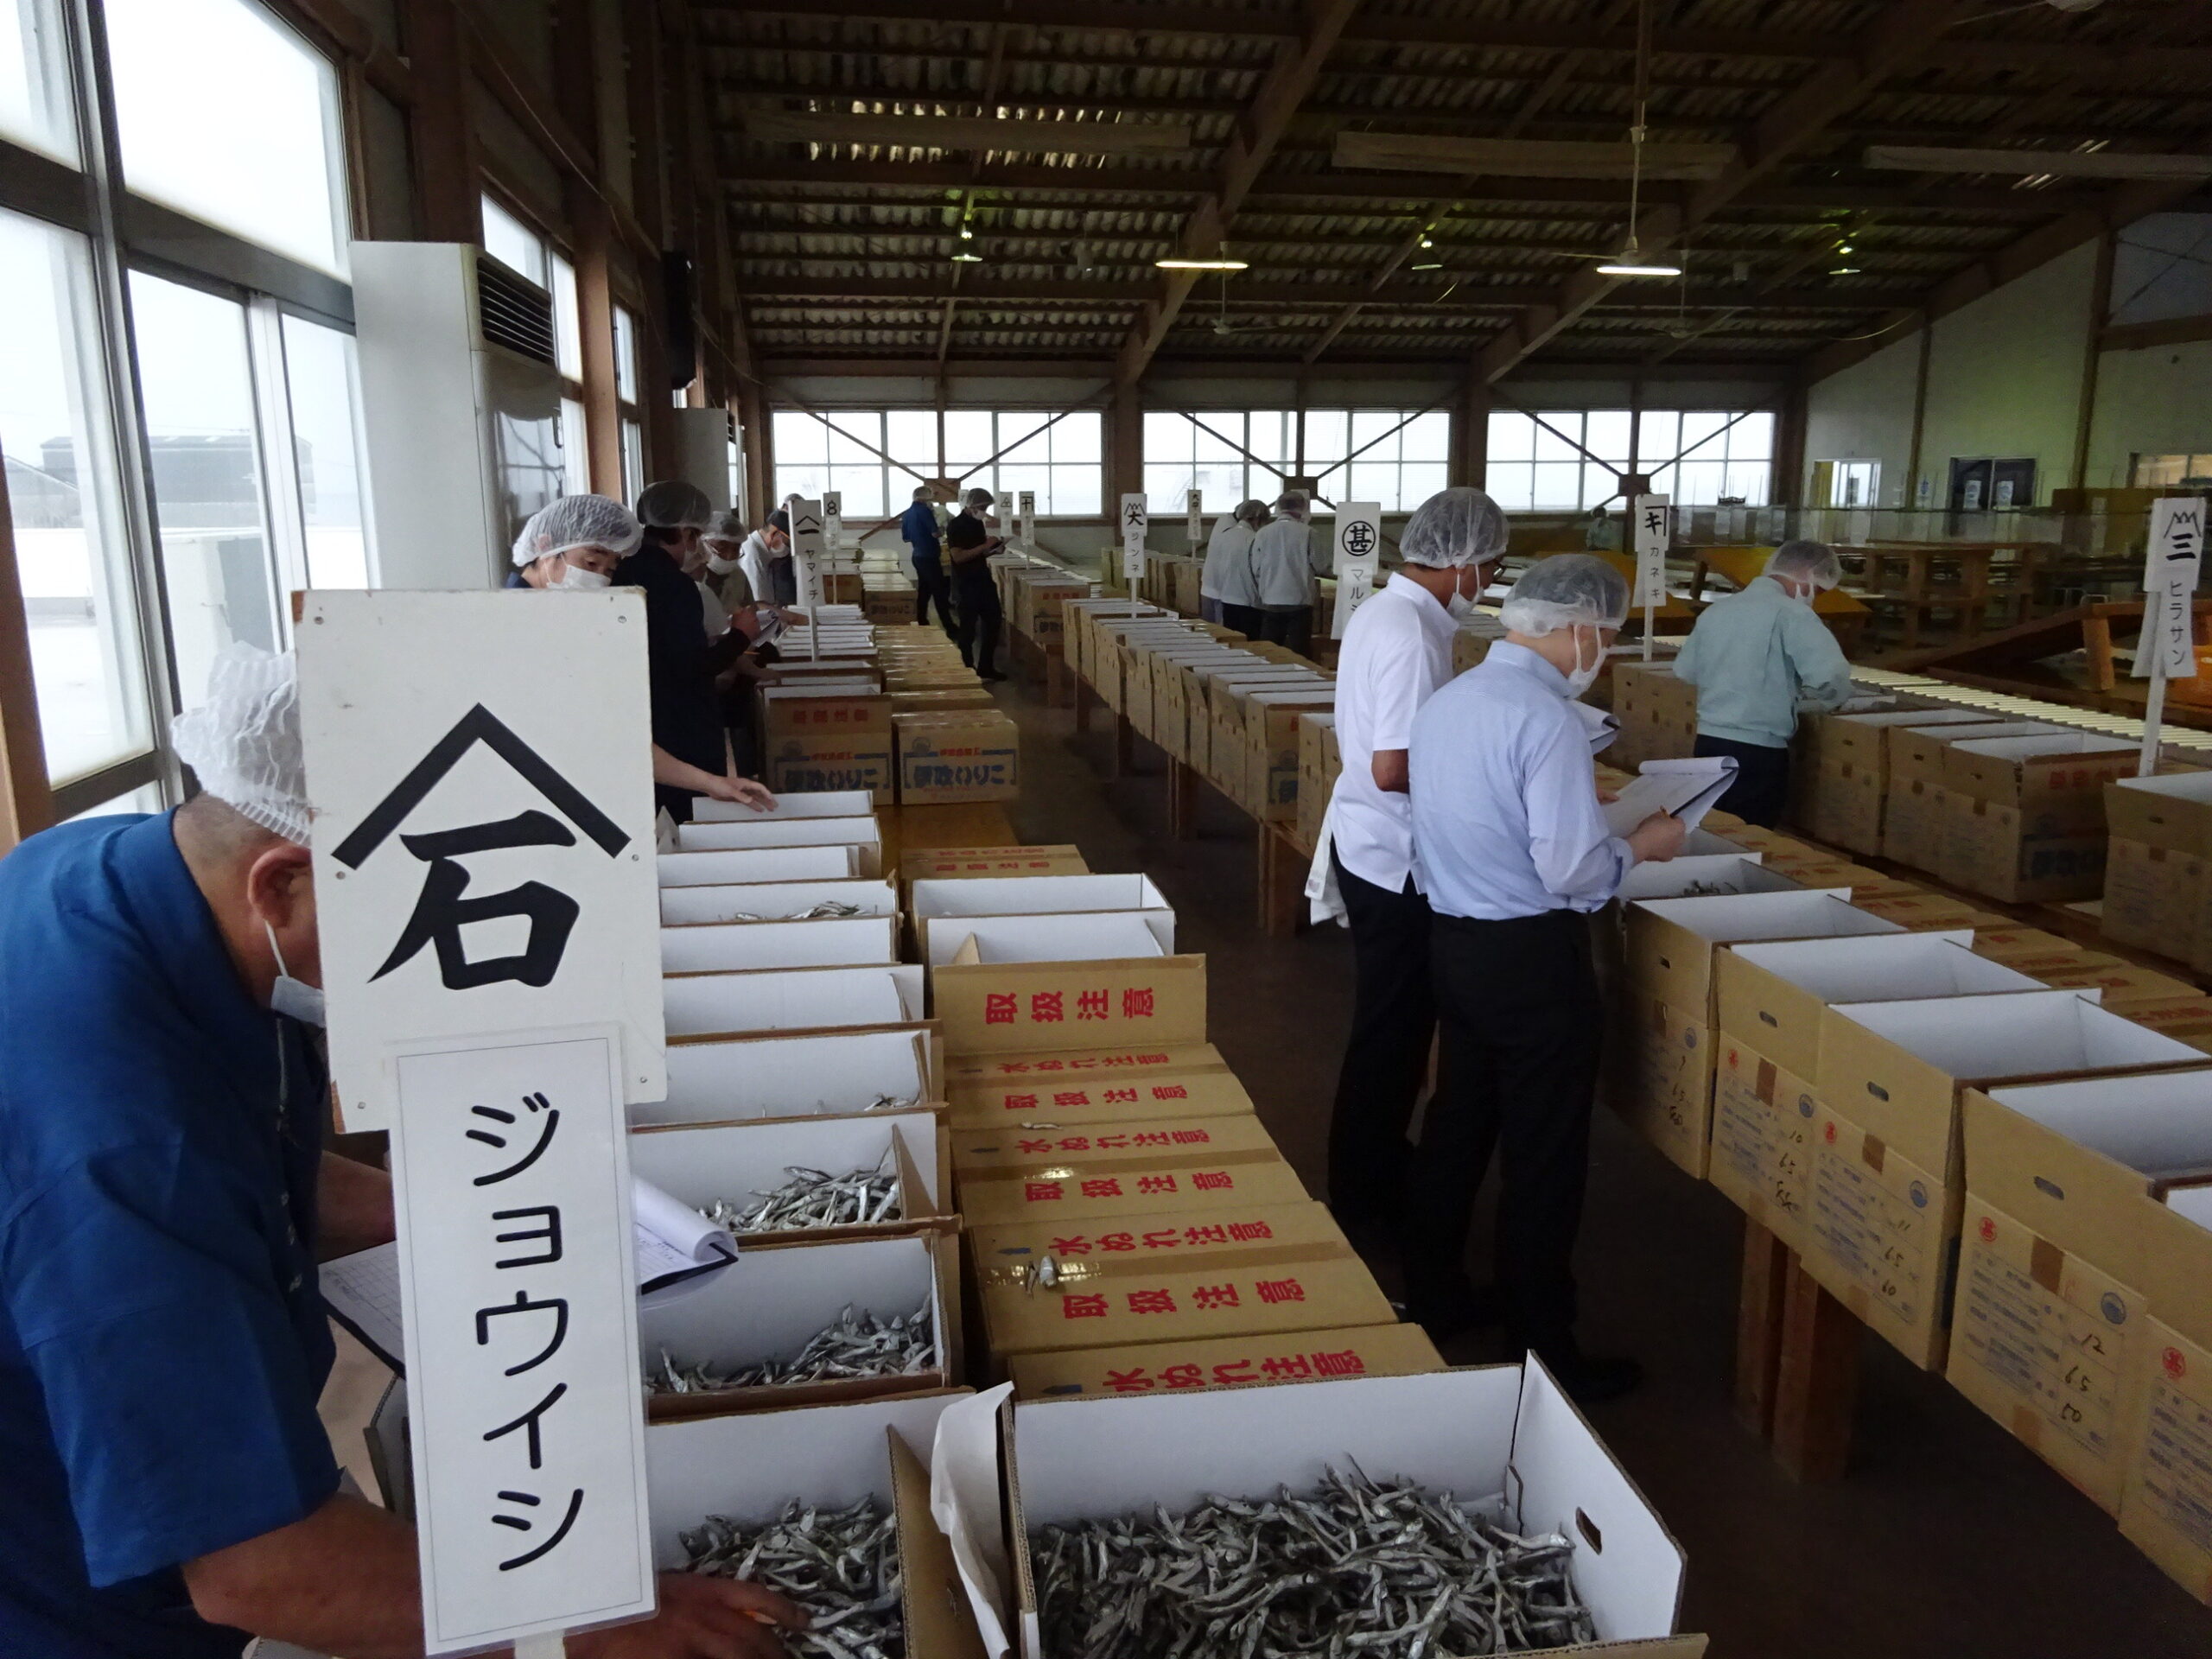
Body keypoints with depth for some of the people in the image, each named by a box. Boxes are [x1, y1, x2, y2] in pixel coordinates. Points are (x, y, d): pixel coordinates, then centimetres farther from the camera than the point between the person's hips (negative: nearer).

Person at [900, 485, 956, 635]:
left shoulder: (906, 514, 9)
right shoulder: (924, 510, -15)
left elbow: (906, 537, 16)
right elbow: (935, 533, -18)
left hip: (917, 556, 8)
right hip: (928, 556, -8)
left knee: (923, 590, 16)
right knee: (940, 593, -8)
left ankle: (921, 624, 18)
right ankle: (950, 629, -9)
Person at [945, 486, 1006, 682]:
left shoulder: (977, 523, 11)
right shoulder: (956, 526, -14)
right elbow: (958, 556, -22)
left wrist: (993, 548, 2)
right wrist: (985, 546, -22)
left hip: (983, 578, 8)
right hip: (966, 583, -8)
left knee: (993, 621, 10)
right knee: (969, 628, 0)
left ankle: (986, 667, 20)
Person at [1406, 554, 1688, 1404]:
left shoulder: (1447, 699, 6)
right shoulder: (1548, 718, -21)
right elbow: (1569, 868, -23)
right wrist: (1640, 846, -5)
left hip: (1453, 939, 8)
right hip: (1529, 953, -8)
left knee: (1457, 1121, 20)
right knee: (1544, 1154, 4)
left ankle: (1434, 1296, 34)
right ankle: (1543, 1348, 16)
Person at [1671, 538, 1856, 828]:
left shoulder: (1716, 609, 9)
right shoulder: (1791, 613, -12)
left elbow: (1684, 671, 20)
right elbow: (1830, 675, -23)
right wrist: (1830, 701, -2)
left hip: (1707, 743, 6)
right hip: (1758, 753, -6)